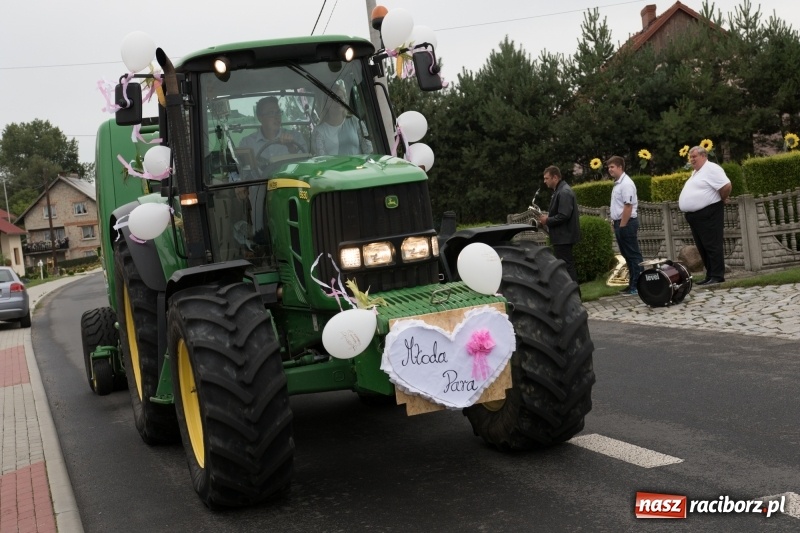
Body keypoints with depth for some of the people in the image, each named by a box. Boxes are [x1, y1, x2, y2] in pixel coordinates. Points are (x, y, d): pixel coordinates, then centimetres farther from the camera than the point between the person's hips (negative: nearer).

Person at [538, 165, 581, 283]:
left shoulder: (564, 192, -19)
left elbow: (564, 216, -26)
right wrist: (548, 216, 7)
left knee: (566, 265, -7)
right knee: (565, 264, 14)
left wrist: (548, 221, -15)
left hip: (564, 236, -11)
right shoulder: (559, 190, 14)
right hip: (562, 235, 11)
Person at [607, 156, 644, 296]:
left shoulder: (626, 183, -15)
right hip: (620, 223, 10)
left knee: (633, 255, -6)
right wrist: (616, 225, 16)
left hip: (626, 223, -10)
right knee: (627, 255, 12)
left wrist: (622, 226, -20)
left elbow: (628, 207, -20)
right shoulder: (618, 183, 15)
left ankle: (637, 285, -4)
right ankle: (633, 284, 16)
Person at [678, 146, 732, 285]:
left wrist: (722, 199, -8)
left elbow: (726, 186, -21)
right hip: (694, 215, 10)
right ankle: (710, 276, 16)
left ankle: (717, 276, -5)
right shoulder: (696, 172, 20)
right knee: (703, 248, 11)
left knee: (713, 246, -7)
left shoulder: (711, 169, -12)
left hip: (709, 215, -10)